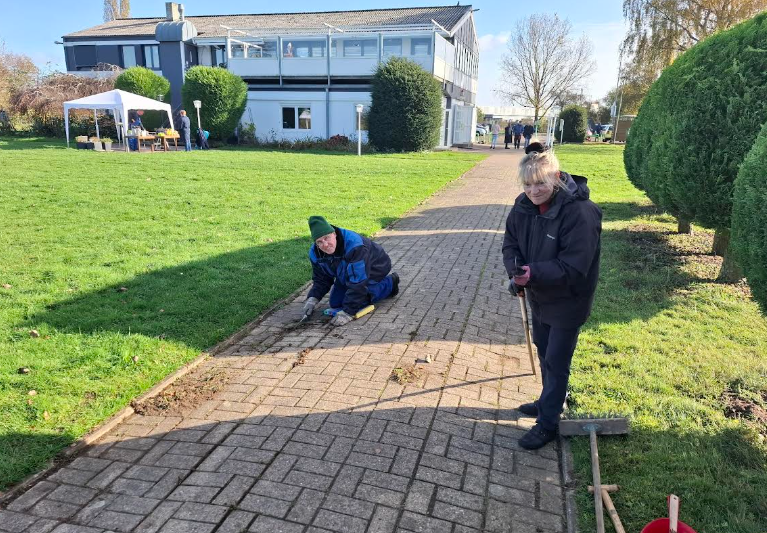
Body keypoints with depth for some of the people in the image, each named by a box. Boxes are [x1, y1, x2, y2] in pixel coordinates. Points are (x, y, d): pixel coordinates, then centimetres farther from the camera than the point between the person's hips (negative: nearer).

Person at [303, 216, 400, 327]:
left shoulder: (354, 245, -43)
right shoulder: (315, 253, -20)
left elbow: (358, 283, -42)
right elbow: (321, 279, -5)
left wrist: (348, 312, -43)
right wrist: (313, 298, -24)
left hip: (374, 268, -7)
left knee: (356, 302, -21)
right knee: (335, 303, 3)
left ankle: (390, 283, 0)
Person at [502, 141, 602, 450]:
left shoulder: (580, 213, -29)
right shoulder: (524, 206, -9)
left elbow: (574, 267, -30)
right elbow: (511, 244, -2)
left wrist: (535, 273, -41)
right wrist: (516, 273, -20)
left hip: (567, 302, -7)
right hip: (539, 296, 7)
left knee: (557, 362, 5)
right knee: (543, 352, 24)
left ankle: (548, 424, 21)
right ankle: (550, 401, 47)